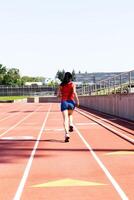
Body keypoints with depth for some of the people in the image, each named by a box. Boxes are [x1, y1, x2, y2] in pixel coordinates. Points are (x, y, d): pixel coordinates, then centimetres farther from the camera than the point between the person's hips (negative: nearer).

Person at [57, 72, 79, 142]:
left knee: (65, 119, -7)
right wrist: (77, 101, -8)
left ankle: (67, 133, -22)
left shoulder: (61, 85, 8)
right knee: (70, 115, 29)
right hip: (71, 102, 0)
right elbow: (74, 92, -13)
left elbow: (58, 95, 8)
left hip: (64, 102, 0)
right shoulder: (72, 84, 2)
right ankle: (71, 124, 3)